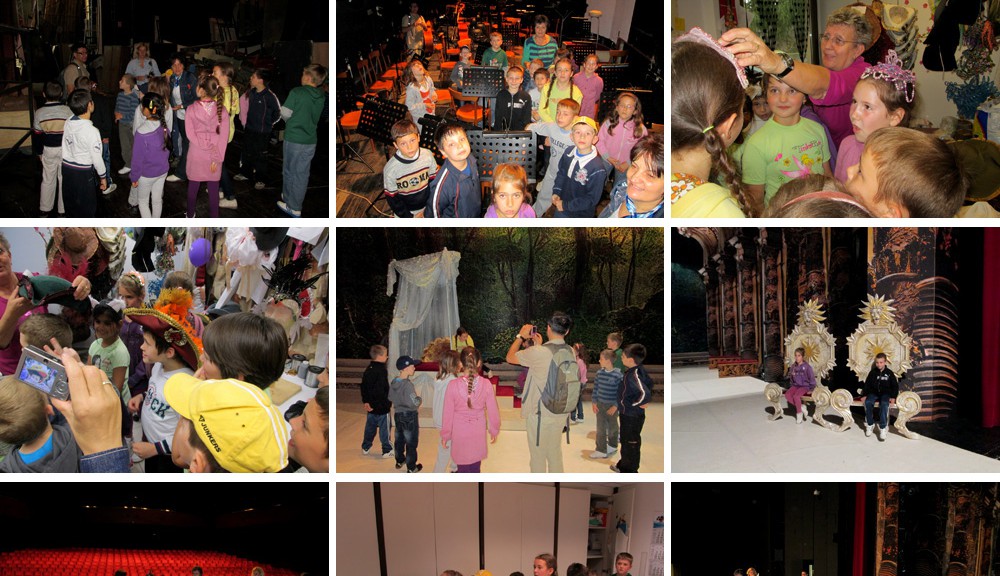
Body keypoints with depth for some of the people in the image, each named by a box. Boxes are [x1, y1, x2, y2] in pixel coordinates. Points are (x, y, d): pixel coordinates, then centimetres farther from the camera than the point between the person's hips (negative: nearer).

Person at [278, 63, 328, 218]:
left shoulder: (297, 92, -15)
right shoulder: (322, 97, 1)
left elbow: (285, 113, -9)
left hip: (294, 139, -4)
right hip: (311, 140, 5)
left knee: (290, 171, 10)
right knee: (303, 173, 12)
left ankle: (292, 206, 17)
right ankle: (296, 204, 20)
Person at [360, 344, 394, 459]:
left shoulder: (368, 369, 6)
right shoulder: (381, 371, -20)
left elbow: (363, 387, 10)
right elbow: (384, 389, -23)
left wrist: (366, 401, 12)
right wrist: (389, 402, -14)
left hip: (371, 405, 8)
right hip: (381, 406, -8)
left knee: (370, 427, 19)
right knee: (384, 429, 2)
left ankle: (365, 447, 28)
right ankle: (387, 451, 9)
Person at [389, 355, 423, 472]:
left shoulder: (393, 382, -3)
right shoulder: (407, 385, -28)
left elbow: (390, 398, 10)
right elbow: (413, 403, -30)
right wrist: (420, 399, -11)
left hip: (398, 414, 7)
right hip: (409, 415, -7)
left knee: (399, 439, 23)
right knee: (411, 442, 7)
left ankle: (400, 461, 39)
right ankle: (411, 467, 16)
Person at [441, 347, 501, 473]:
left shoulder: (453, 385, -16)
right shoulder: (486, 384, -13)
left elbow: (448, 413, -7)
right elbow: (493, 411, -4)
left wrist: (445, 435, 6)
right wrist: (494, 431, 13)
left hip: (459, 434, -1)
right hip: (478, 434, 1)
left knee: (463, 469, 9)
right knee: (475, 469, 15)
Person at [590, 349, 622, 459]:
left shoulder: (617, 375, -17)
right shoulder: (599, 373, -2)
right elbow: (595, 388, 6)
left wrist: (615, 406, -16)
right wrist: (594, 402, 1)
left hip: (612, 406, -4)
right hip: (600, 404, 4)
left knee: (612, 427, 13)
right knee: (601, 428, 3)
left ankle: (612, 446, 30)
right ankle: (601, 450, 10)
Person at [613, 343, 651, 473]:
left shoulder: (633, 375, -29)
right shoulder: (640, 369, -2)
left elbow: (645, 393, -42)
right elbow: (650, 383, 14)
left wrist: (635, 404, -23)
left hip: (632, 417, -10)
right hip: (628, 414, 10)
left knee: (631, 444, 7)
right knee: (625, 440, 26)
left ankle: (630, 470, 23)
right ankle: (623, 465, 44)